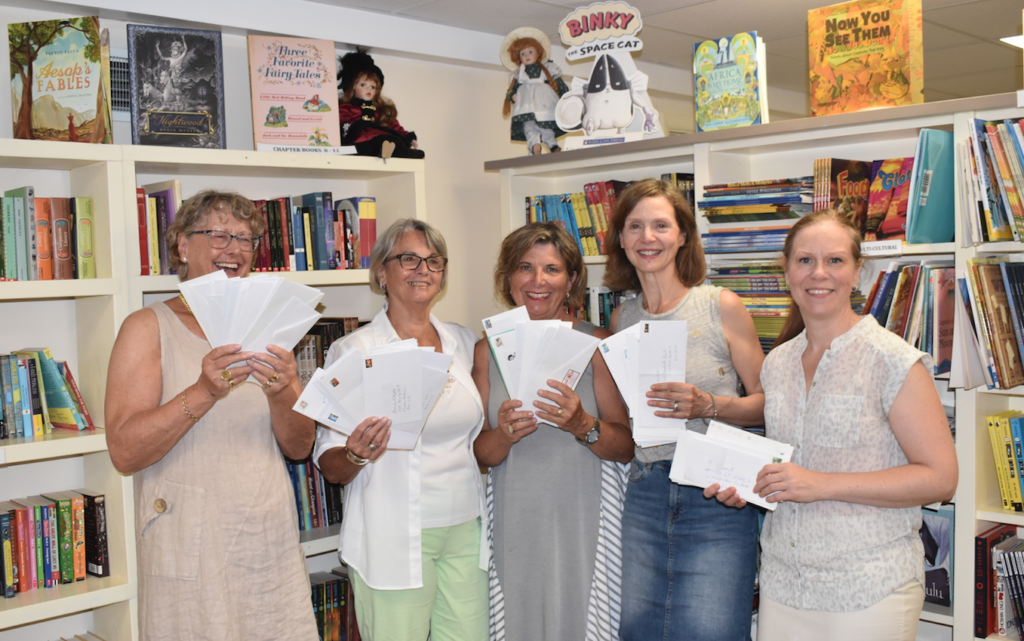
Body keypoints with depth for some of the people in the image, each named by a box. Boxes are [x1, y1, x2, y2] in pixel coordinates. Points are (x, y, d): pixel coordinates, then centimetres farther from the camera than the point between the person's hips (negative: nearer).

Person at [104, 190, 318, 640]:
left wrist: (281, 395, -14)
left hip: (273, 543, 4)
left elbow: (300, 447, 5)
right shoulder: (148, 327, -2)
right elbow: (124, 452, -13)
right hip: (191, 550, -4)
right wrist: (203, 393, -25)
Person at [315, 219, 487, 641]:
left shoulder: (463, 343, 9)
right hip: (395, 538, -4)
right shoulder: (353, 351, -6)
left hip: (465, 529, 5)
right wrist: (356, 455, -27)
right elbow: (330, 467, -7)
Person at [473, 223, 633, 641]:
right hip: (516, 524, 2)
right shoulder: (488, 351, 4)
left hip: (583, 522, -2)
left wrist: (582, 425, -22)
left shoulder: (597, 344, -2)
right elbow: (481, 454, 5)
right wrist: (505, 434, -16)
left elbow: (626, 448, -3)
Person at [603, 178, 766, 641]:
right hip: (644, 495, 4)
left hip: (717, 498, -4)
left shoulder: (721, 307, -4)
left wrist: (708, 405, -20)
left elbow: (767, 403, -3)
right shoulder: (621, 319, 10)